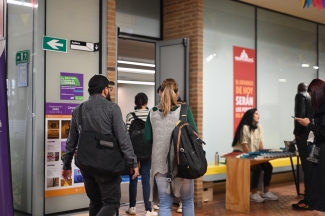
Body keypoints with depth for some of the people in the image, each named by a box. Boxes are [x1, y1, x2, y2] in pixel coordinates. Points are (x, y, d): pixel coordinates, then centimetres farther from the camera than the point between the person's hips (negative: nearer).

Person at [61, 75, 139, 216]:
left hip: (85, 164, 6)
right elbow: (123, 138, -11)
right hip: (106, 164, -5)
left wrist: (67, 164, 20)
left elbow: (71, 141, 12)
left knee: (95, 202, 18)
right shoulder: (112, 108, -7)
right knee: (111, 203, 0)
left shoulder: (78, 110, 8)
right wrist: (132, 162, -6)